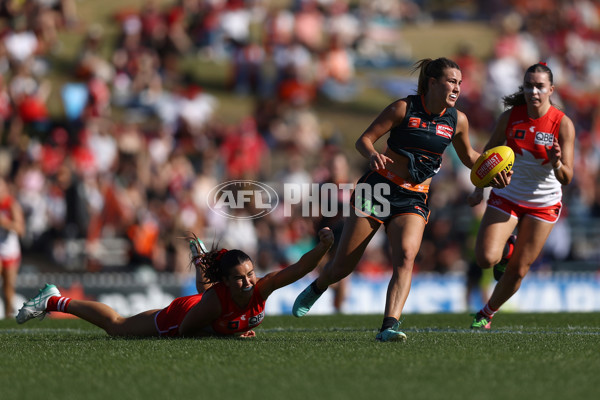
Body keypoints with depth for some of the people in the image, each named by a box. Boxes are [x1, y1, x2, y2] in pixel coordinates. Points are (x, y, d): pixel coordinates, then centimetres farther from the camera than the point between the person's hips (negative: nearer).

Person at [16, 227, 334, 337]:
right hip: (178, 317, -4)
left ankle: (201, 258, 70)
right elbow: (185, 330, -29)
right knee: (116, 326, 17)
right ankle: (53, 301, 33)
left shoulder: (261, 288, -37)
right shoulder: (215, 300, -45)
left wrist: (322, 247, -63)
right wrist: (229, 336, -28)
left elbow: (299, 269, -47)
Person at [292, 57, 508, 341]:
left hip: (413, 199, 2)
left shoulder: (457, 120, 2)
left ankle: (389, 326, -32)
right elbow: (364, 140, -7)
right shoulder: (404, 108, -10)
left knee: (406, 256, -26)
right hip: (378, 188, -2)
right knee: (343, 266, 3)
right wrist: (373, 155, -30)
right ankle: (318, 287, 37)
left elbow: (468, 156, 20)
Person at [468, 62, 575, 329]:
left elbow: (567, 179, -16)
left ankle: (487, 313, 29)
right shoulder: (510, 117, -10)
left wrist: (557, 164, -37)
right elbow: (488, 153, 7)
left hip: (543, 204, -1)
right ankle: (507, 249, 18)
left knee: (518, 270, 2)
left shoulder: (563, 124, -15)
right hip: (506, 197, 1)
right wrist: (479, 188, 1)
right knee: (486, 258, -18)